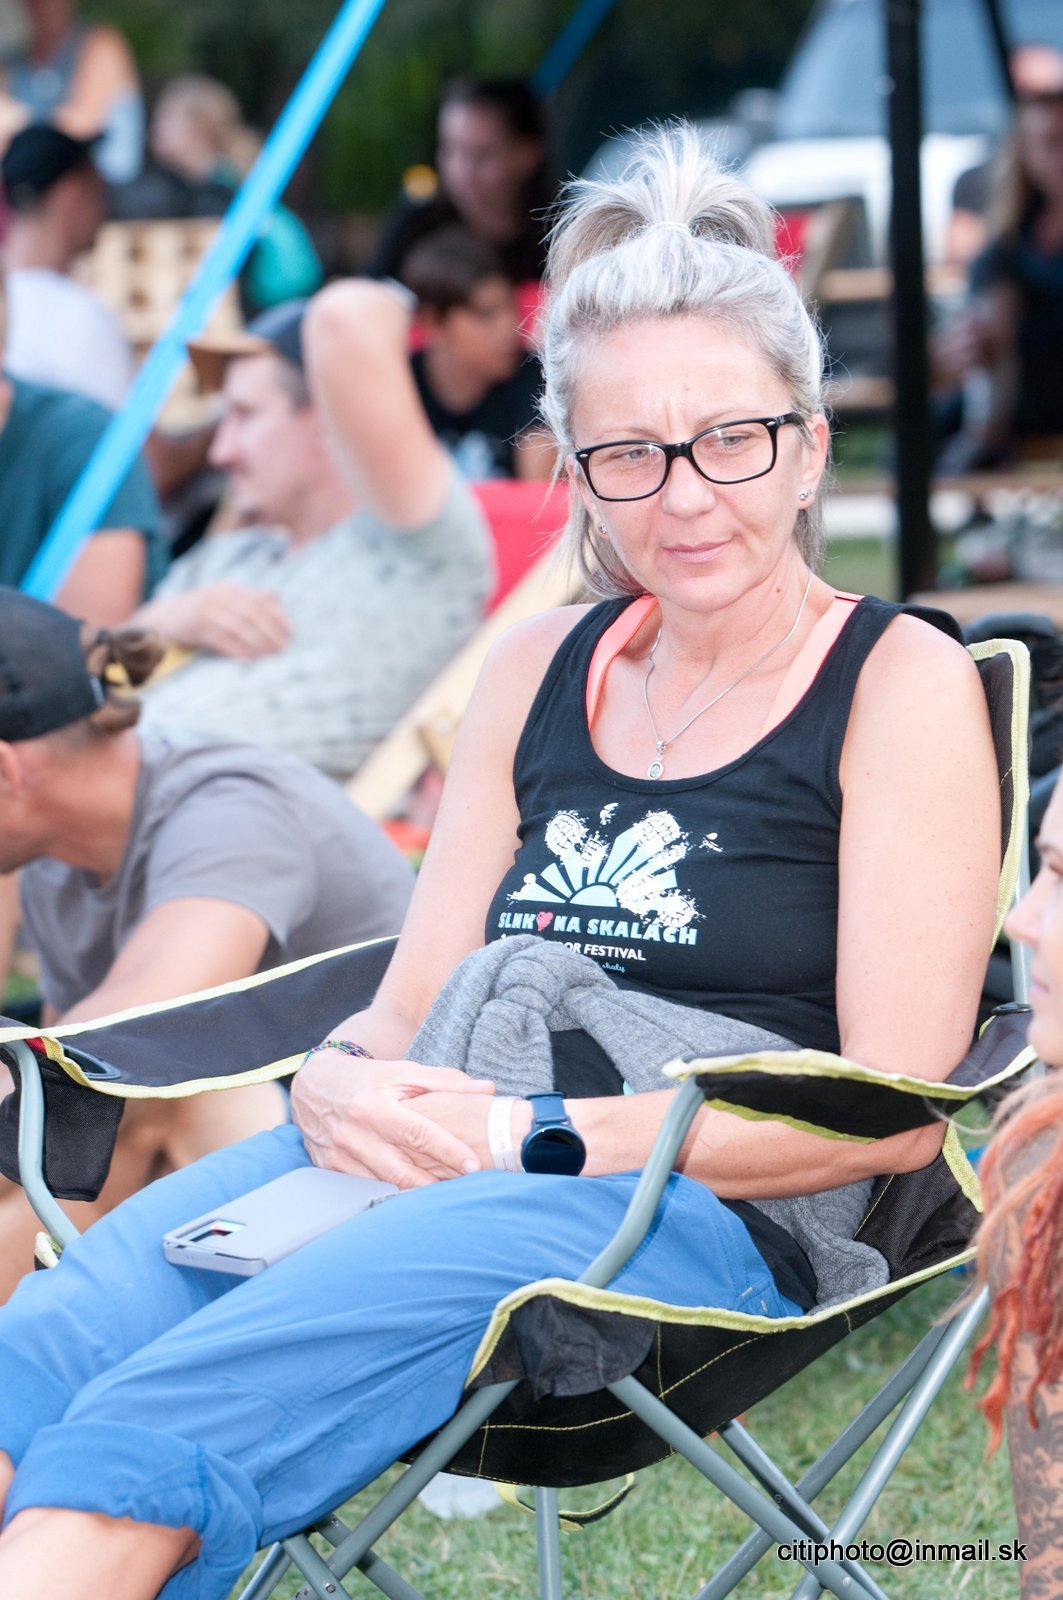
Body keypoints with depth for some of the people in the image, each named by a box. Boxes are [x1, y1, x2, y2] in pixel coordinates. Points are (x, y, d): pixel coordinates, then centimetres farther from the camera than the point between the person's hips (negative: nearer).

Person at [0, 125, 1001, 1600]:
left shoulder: (900, 682, 5)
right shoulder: (541, 669, 22)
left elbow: (896, 1110, -4)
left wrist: (536, 1136, -11)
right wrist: (343, 1083, -4)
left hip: (702, 1215, -5)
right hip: (422, 1163, 6)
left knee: (151, 1430, -31)